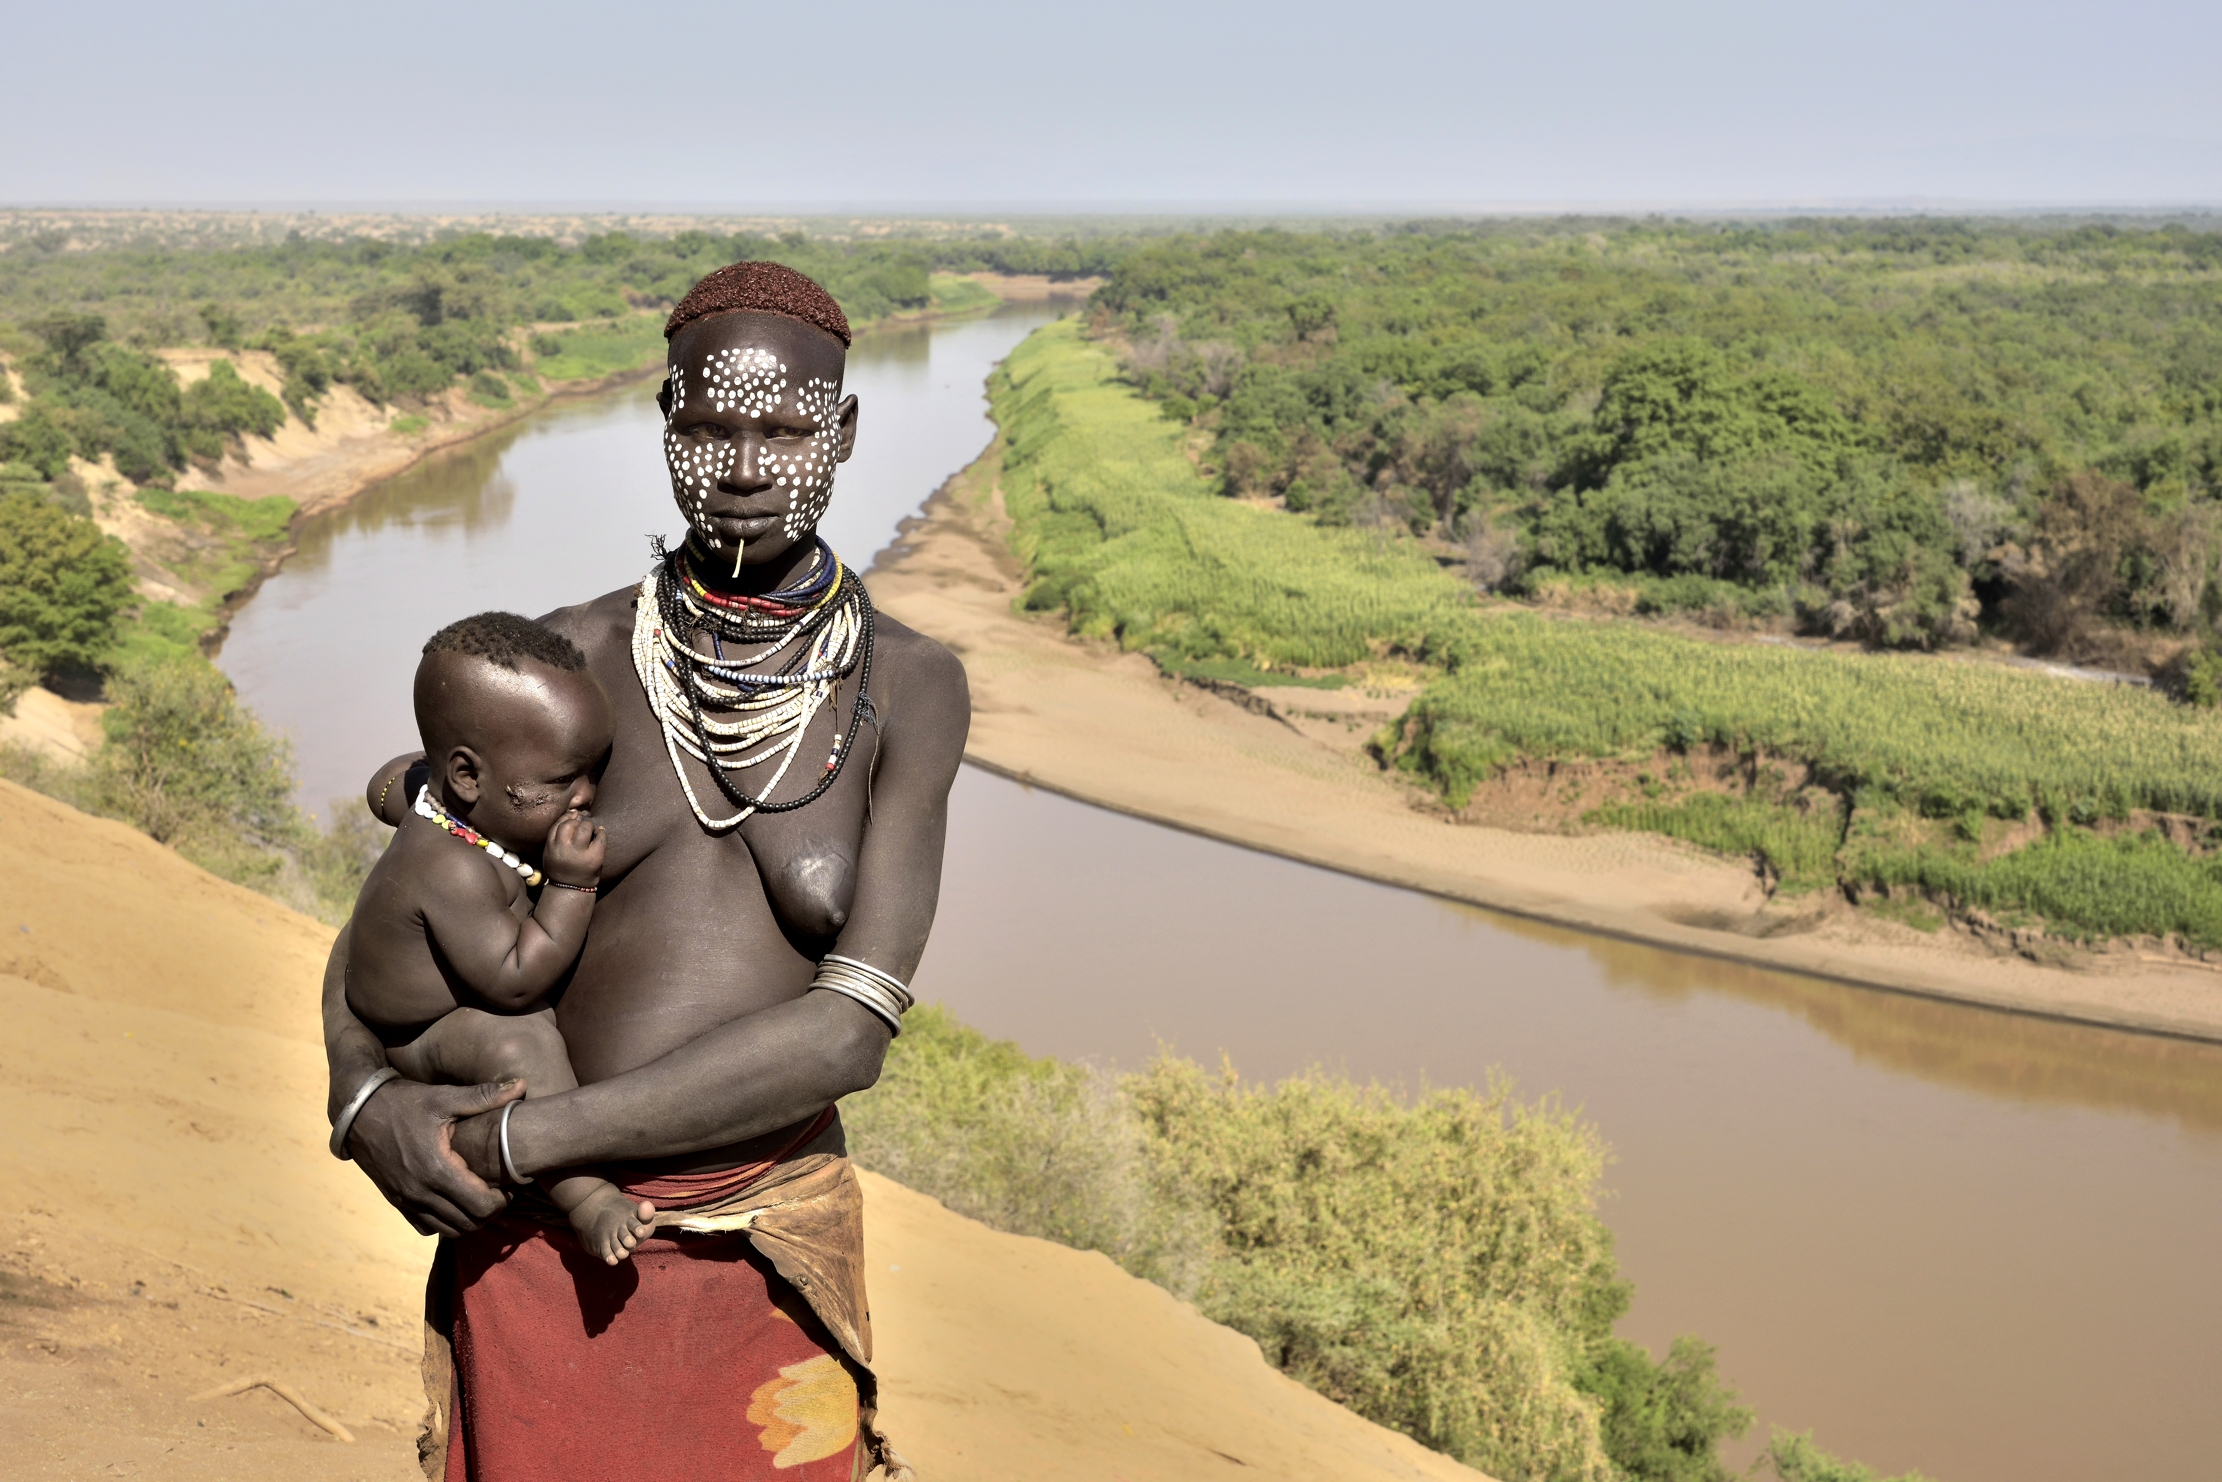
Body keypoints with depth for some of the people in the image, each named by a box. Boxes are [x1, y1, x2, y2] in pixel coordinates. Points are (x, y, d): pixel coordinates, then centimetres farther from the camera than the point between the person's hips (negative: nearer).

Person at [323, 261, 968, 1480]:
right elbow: (377, 929, 5)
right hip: (535, 1242, 1)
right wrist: (367, 1101, -18)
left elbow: (854, 1027, -17)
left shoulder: (911, 690, -8)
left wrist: (524, 1138, -20)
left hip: (765, 1256, -1)